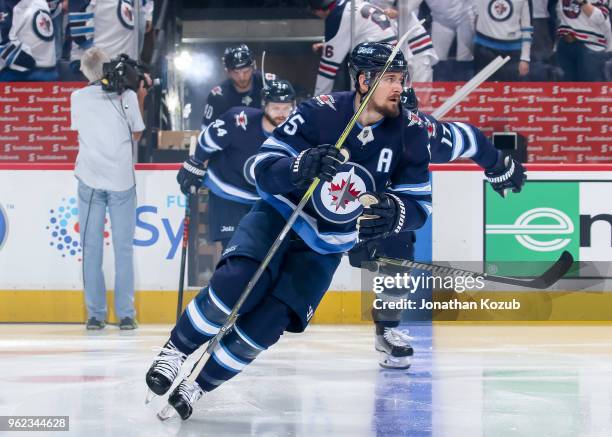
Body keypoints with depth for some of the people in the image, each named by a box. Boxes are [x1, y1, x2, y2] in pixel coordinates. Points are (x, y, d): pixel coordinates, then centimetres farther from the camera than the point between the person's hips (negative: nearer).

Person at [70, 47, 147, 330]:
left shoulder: (77, 98, 1)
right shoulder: (127, 95, -5)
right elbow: (136, 134, 6)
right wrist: (140, 99, 13)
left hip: (90, 180, 1)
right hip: (121, 179, -1)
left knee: (91, 248, 5)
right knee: (123, 249, 4)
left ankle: (95, 314, 4)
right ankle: (125, 315, 4)